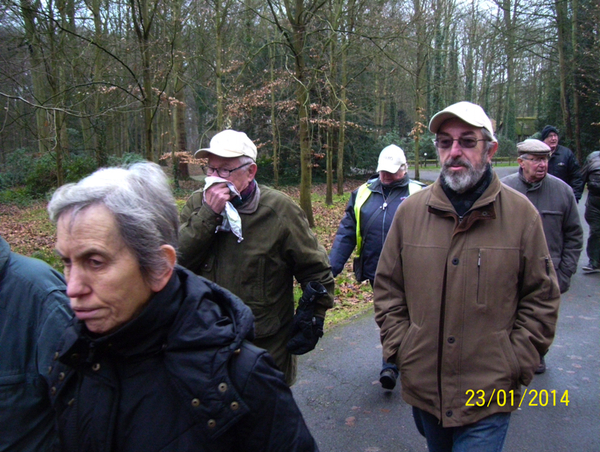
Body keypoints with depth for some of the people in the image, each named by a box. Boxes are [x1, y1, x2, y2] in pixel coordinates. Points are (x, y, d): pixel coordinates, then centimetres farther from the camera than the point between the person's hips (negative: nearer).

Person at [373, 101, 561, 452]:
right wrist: (398, 347, -1)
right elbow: (387, 287, 6)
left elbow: (542, 298, 0)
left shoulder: (521, 213, -6)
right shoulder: (410, 210, -2)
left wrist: (516, 364, -5)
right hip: (422, 386, 3)